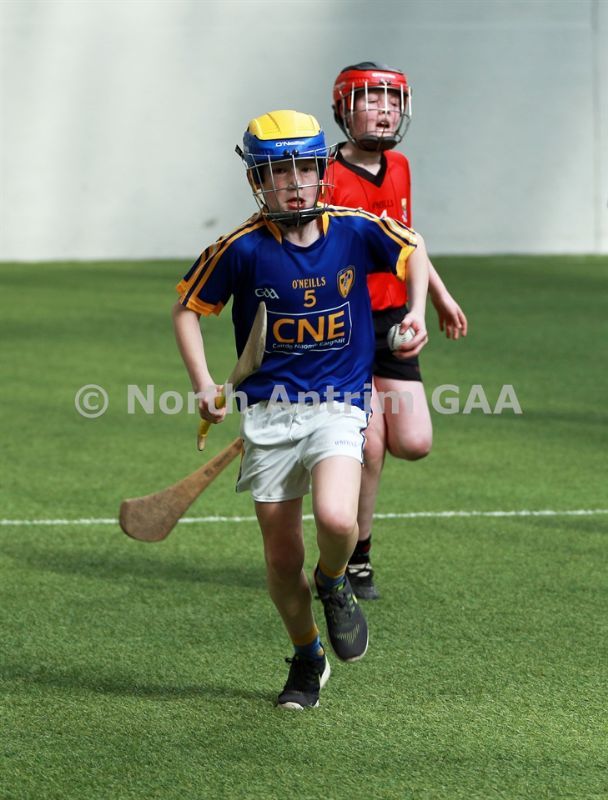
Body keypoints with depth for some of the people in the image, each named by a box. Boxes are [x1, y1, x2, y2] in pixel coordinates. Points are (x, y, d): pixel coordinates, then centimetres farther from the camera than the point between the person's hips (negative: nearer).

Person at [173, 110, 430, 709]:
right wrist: (203, 384, -4)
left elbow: (413, 250, 17)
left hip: (339, 406, -1)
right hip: (268, 413, 1)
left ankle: (333, 584, 10)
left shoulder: (356, 231, -4)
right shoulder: (242, 248, -8)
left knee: (336, 521, -26)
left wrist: (416, 311, 3)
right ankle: (306, 658, 31)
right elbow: (188, 307, 5)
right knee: (282, 559, 5)